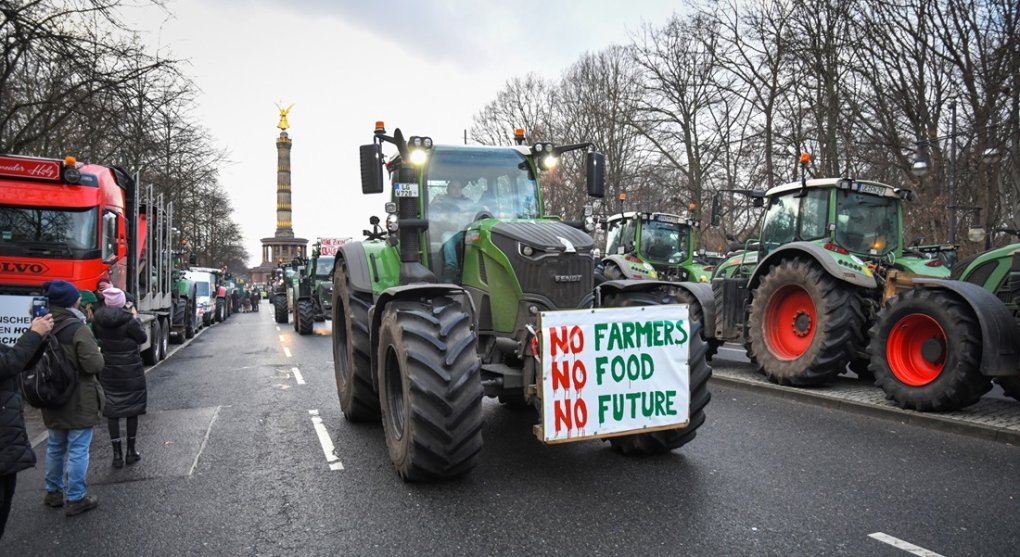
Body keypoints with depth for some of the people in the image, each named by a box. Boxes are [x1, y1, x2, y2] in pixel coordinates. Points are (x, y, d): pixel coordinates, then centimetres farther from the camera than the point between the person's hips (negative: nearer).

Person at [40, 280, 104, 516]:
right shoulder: (79, 329, -20)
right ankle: (75, 499, 7)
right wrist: (98, 354, -3)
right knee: (78, 450, 1)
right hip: (79, 401, -7)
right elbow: (94, 365, -23)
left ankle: (53, 492, 33)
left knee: (55, 447, 20)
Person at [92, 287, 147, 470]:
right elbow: (142, 338, -4)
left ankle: (117, 454, 10)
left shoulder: (98, 320, -5)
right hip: (131, 371, -3)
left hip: (108, 371, 3)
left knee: (112, 411, 10)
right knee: (132, 409, 11)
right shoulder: (129, 321, -18)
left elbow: (96, 336, 13)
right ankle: (131, 451, 18)